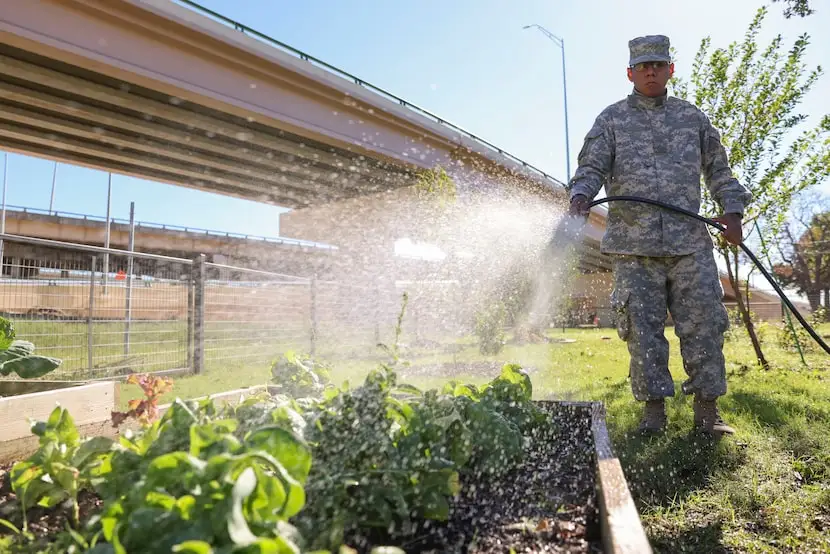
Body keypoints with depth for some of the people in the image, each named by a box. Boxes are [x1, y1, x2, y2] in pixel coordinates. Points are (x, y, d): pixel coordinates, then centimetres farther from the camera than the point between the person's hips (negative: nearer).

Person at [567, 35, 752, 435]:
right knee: (643, 328, -2)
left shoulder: (692, 117, 20)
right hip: (634, 244, -2)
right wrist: (580, 197, -22)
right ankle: (654, 409, 8)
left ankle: (707, 410, 11)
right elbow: (591, 167, -1)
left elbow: (718, 170, 22)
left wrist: (732, 209, 8)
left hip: (690, 241, 3)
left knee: (703, 323, 0)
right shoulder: (611, 119, 12)